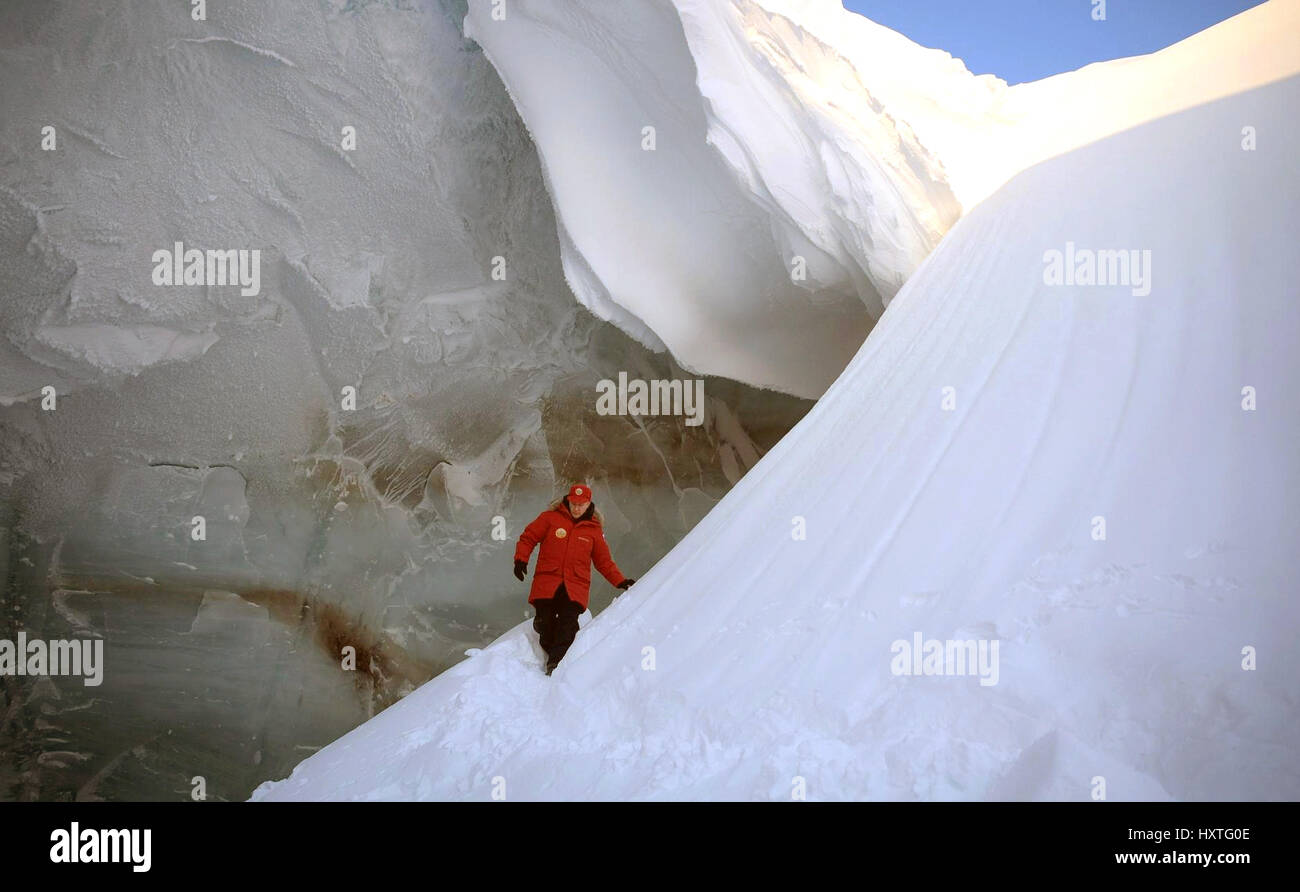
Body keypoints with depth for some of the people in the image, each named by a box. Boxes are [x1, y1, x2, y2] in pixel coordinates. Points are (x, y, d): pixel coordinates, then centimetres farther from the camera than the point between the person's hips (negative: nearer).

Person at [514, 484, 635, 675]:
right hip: (547, 583, 0)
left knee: (567, 626, -16)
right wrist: (521, 559, -3)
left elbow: (604, 561, 19)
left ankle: (556, 663, -21)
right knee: (545, 623, -4)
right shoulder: (550, 518, 8)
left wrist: (620, 581, 11)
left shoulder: (594, 529, 13)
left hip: (575, 587, 0)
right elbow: (528, 537, 12)